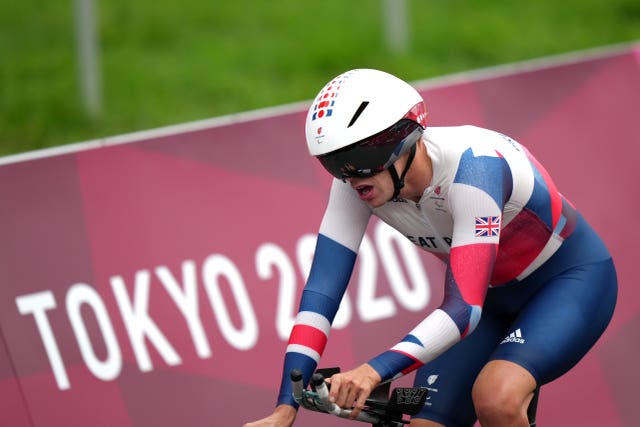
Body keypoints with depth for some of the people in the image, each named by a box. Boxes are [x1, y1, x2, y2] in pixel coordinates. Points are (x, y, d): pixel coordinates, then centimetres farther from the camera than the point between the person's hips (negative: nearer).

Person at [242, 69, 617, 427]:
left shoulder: (470, 168, -36)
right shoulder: (357, 182, -19)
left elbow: (464, 308, -42)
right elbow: (322, 289, -20)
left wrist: (375, 371, -56)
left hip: (571, 279, -6)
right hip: (496, 295, 6)